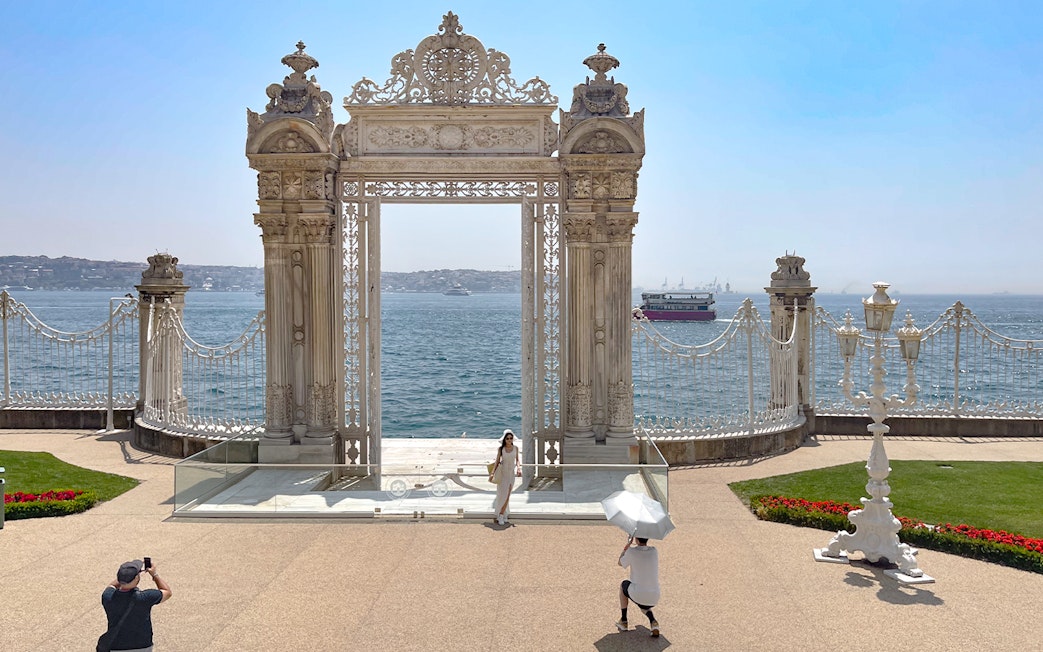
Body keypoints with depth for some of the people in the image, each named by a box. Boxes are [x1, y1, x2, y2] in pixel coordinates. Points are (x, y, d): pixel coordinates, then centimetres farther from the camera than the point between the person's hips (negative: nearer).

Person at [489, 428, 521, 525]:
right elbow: (497, 462, -2)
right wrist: (492, 473, -7)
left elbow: (517, 460, 8)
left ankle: (501, 515, 11)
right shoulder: (501, 449, -7)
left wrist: (518, 468, -10)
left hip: (511, 473, 2)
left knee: (507, 496, 2)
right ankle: (504, 514, 11)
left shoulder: (515, 448, -1)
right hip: (502, 473, -2)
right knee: (502, 494, -2)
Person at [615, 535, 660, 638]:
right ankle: (653, 622, 4)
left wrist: (628, 544, 17)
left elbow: (620, 563, 13)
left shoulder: (631, 552, -9)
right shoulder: (655, 551, 4)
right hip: (653, 599, 4)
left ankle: (623, 622, 32)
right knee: (644, 608, 40)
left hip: (637, 595, -4)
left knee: (623, 585, 31)